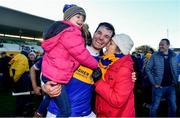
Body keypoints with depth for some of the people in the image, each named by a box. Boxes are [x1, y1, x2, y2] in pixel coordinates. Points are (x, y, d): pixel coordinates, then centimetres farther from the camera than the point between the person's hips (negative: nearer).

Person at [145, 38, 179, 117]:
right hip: (158, 86, -3)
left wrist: (175, 81, 4)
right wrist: (153, 82, -11)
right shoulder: (155, 56, -8)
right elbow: (148, 69, -7)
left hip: (171, 86, 4)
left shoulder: (174, 56, 3)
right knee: (154, 106, 7)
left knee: (173, 107, 16)